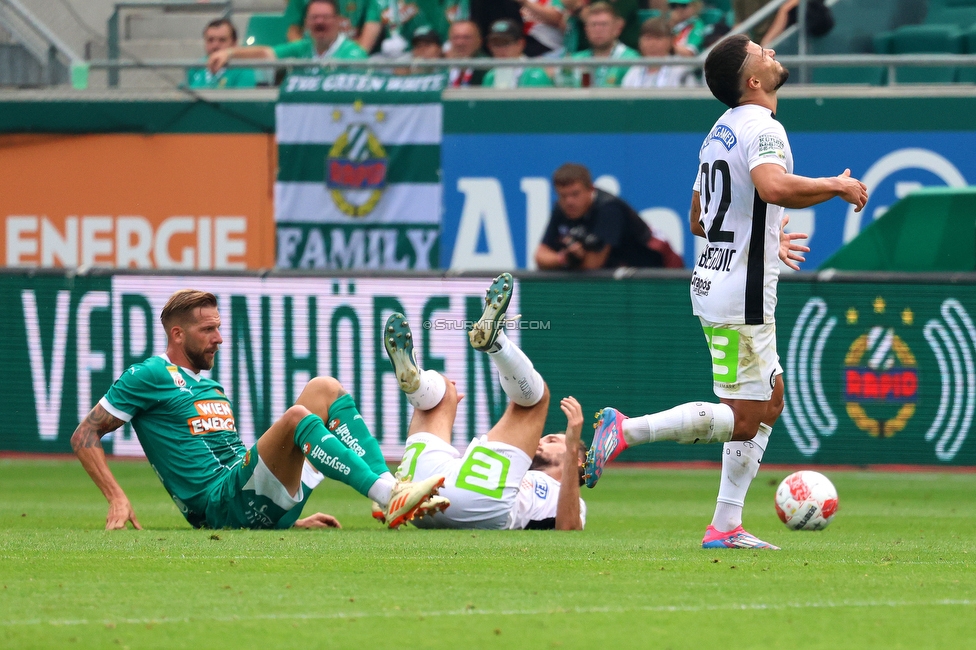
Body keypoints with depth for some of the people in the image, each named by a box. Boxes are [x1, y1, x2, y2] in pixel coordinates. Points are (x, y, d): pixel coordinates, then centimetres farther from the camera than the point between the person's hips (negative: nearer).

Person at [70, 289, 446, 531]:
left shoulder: (212, 390, 28)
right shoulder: (149, 377, 3)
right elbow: (84, 435, 0)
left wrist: (291, 518, 22)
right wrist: (117, 499, -13)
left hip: (261, 507, 8)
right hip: (220, 507, -8)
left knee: (324, 389, 2)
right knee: (296, 416, -29)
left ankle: (392, 488, -18)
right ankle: (390, 498, -40)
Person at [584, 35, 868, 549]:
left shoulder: (722, 130, 14)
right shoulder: (762, 127, -15)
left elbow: (699, 220, 22)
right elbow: (774, 186, -36)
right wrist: (837, 187, -20)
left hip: (715, 281, 10)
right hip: (742, 294, -10)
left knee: (770, 403, 15)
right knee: (743, 416, -6)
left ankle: (726, 526, 13)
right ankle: (624, 430, -11)